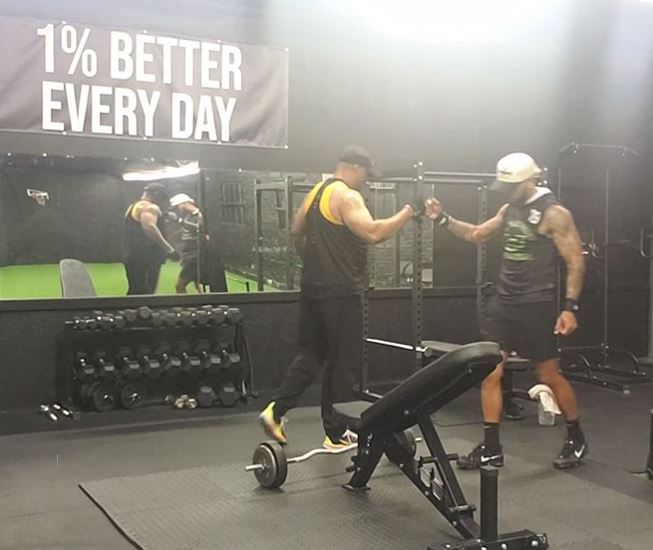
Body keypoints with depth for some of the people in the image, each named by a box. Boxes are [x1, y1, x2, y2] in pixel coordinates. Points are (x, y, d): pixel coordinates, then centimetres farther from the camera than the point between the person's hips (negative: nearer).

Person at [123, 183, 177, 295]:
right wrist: (169, 249, -29)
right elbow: (149, 227, -27)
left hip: (133, 257, 10)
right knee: (144, 295, -11)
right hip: (146, 258, -10)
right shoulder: (150, 207, -8)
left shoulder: (133, 207, 23)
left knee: (135, 294, 12)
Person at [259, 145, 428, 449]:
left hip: (313, 287, 9)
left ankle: (275, 410, 9)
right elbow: (372, 233, -26)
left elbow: (296, 232, 22)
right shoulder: (347, 197, -14)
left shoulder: (316, 192, 15)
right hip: (340, 292, -9)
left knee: (311, 354, 17)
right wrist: (410, 211, -21)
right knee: (342, 361, 2)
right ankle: (336, 434, 10)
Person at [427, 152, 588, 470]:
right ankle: (491, 448, 9)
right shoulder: (509, 210, 10)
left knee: (549, 376, 4)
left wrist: (571, 307, -18)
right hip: (503, 303, 7)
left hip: (536, 306, -7)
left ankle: (576, 439, 26)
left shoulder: (554, 214, -11)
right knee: (489, 373, 1)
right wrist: (443, 219, 7)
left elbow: (576, 262, -12)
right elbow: (476, 235, 21)